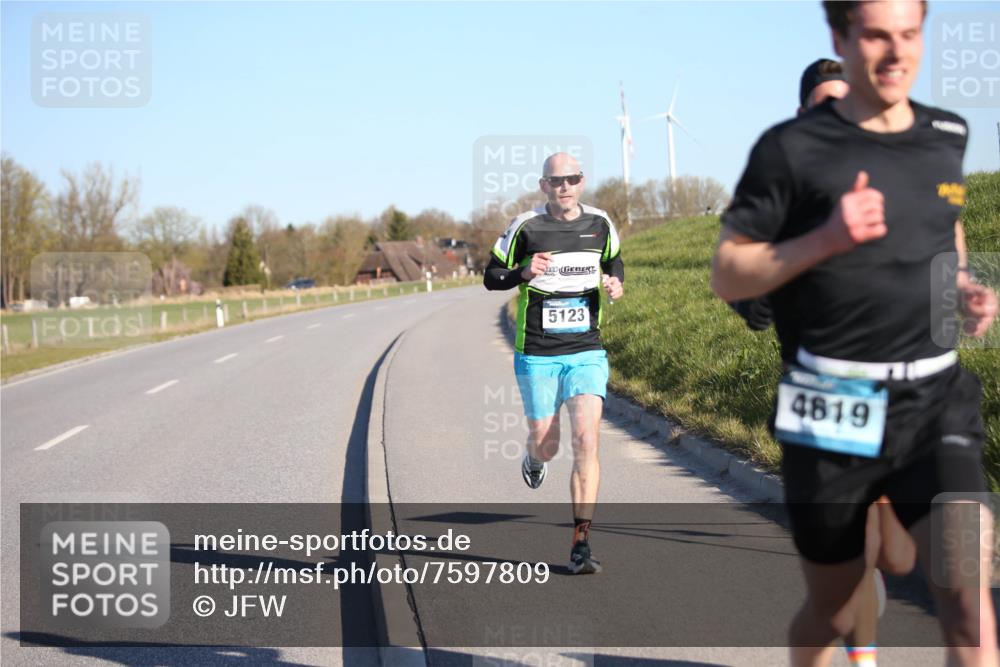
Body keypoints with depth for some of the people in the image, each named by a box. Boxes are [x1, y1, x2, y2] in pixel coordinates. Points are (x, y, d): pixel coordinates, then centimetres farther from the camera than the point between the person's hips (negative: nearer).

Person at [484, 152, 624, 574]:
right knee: (545, 444, 7)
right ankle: (533, 457, 49)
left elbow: (614, 261, 23)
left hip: (586, 352, 1)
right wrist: (524, 273, -19)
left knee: (586, 439, -14)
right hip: (537, 355, -1)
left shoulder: (600, 224, 3)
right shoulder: (525, 228, -5)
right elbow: (491, 277, 2)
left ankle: (581, 545, -11)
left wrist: (616, 283, 0)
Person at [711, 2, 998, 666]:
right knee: (833, 613, 11)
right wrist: (824, 240, -19)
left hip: (937, 398, 3)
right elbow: (728, 275, -4)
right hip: (834, 409, -2)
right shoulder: (794, 148, -6)